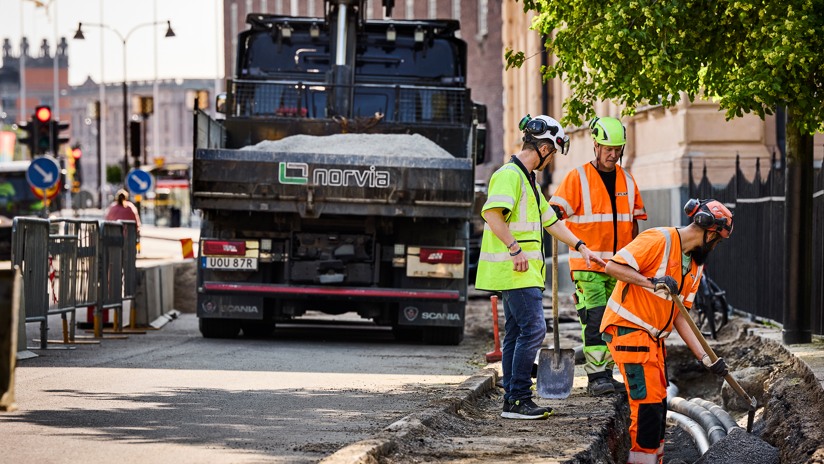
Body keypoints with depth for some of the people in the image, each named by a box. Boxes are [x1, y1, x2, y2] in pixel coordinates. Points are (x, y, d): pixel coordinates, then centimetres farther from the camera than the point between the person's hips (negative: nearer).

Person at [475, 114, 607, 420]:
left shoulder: (527, 179, 21)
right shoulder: (509, 175, -12)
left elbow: (550, 220, 27)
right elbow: (491, 212, -27)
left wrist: (581, 247, 23)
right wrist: (515, 248, -28)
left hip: (525, 270, 11)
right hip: (516, 270, -11)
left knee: (516, 333, 10)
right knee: (533, 329, -12)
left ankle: (512, 399, 13)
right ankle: (517, 399, -10)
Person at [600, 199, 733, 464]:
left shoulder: (695, 265, 12)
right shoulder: (659, 240, -13)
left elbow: (680, 316, 10)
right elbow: (612, 266, -20)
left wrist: (705, 357, 1)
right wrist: (652, 282, -30)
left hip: (654, 337, 9)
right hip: (628, 329, -9)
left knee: (658, 403, 11)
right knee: (648, 401, -13)